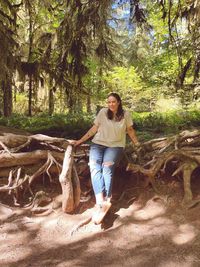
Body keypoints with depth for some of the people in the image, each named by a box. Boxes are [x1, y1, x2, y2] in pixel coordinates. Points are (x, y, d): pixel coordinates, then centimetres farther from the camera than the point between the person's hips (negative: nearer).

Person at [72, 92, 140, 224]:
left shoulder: (126, 114, 4)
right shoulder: (103, 112, 4)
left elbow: (130, 130, 17)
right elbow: (94, 129, 9)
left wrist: (137, 143, 15)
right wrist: (81, 140, 7)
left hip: (115, 145, -1)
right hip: (98, 143, 1)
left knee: (107, 168, -27)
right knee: (95, 168, -26)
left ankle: (103, 203, -26)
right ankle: (102, 202, -35)